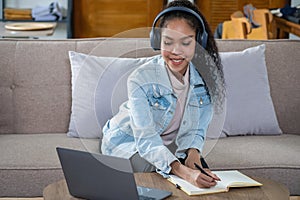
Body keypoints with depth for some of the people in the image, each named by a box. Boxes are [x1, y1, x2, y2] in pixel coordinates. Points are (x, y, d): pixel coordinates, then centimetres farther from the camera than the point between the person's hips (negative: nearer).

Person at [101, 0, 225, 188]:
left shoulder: (205, 76, -16)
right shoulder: (141, 80, -29)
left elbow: (197, 130, -6)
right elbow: (146, 140, -37)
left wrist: (193, 152, -30)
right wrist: (183, 172, -53)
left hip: (168, 145, 4)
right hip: (128, 141, -3)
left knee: (202, 173, -22)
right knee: (155, 171, -33)